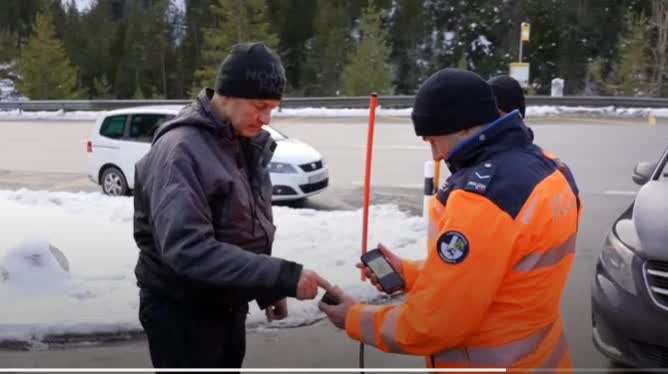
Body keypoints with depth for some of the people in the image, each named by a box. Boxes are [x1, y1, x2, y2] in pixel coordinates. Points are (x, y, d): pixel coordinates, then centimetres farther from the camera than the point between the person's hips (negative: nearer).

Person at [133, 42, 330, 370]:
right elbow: (187, 249, -35)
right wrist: (284, 276, -35)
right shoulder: (179, 150, -25)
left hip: (228, 305, 8)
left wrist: (268, 289, 12)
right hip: (181, 313, -8)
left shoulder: (247, 143, 4)